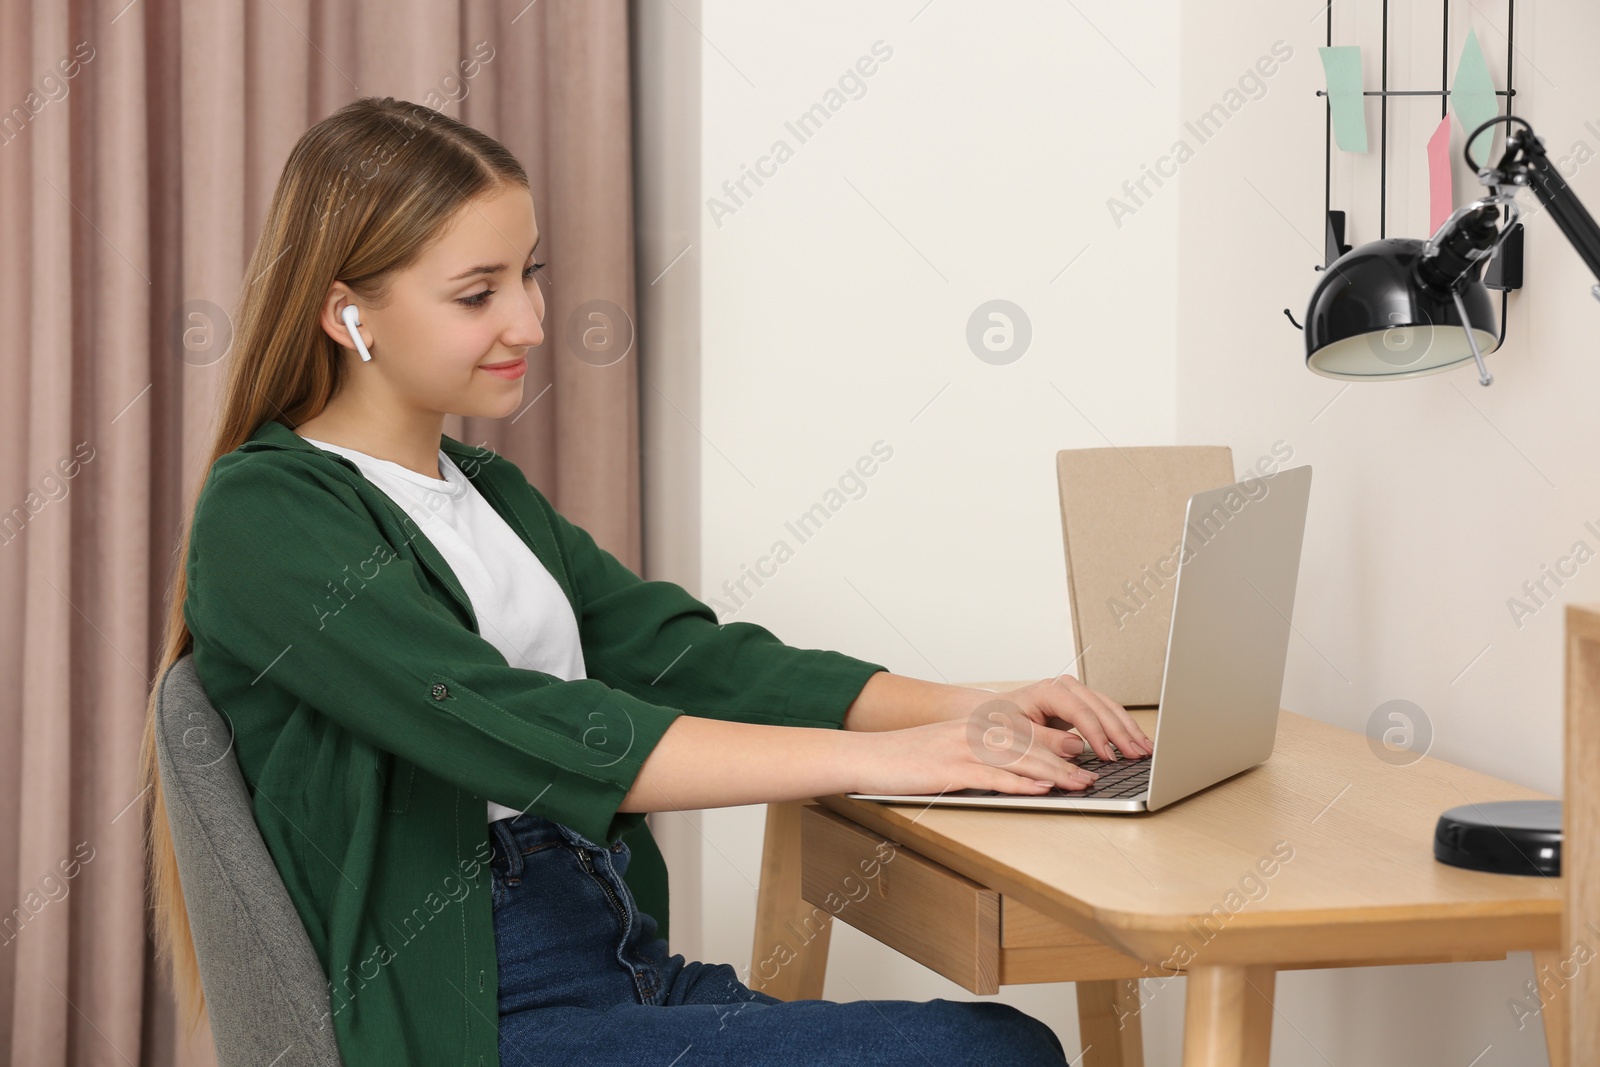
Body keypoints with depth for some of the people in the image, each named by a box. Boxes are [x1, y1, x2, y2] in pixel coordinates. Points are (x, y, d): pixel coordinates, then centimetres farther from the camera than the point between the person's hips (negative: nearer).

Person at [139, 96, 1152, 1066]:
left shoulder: (489, 490, 19)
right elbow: (510, 732, -20)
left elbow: (687, 656, 9)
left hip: (633, 974, 8)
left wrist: (967, 710, -7)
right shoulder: (264, 518, -8)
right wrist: (869, 755, -24)